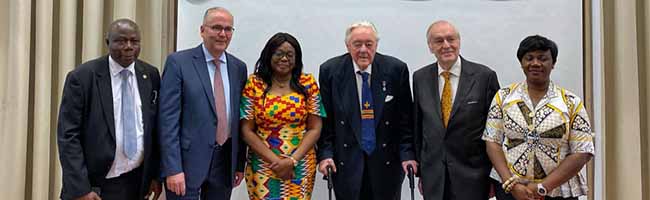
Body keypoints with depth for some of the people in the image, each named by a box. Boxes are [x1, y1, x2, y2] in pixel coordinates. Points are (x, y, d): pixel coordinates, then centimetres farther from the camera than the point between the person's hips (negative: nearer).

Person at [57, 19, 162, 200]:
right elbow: (68, 136, -11)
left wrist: (156, 174, 3)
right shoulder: (82, 77, -10)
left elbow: (155, 129, 7)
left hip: (137, 182, 3)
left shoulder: (150, 76, 1)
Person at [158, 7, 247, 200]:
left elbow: (240, 119, 11)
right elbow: (168, 118, -10)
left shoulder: (239, 67, 8)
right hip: (187, 159, -4)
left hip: (225, 161, 4)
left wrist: (240, 163, 10)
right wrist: (173, 168, -16)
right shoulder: (178, 62, -6)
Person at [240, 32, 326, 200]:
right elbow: (247, 131, -2)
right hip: (263, 165, -1)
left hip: (301, 166, 1)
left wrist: (292, 160, -12)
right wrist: (275, 161, -11)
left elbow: (315, 129, -1)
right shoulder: (254, 84, -1)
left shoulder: (308, 83, 1)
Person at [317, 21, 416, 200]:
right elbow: (325, 119, 0)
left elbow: (405, 118, -2)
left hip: (387, 160, 0)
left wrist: (408, 153, -8)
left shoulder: (396, 69, -4)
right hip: (346, 161, 0)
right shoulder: (330, 70, -3)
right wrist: (325, 154, -7)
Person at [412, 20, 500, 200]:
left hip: (472, 178, -2)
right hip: (433, 177, 3)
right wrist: (420, 171, 9)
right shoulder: (420, 78, 3)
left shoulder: (485, 76, -7)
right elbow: (418, 126, 8)